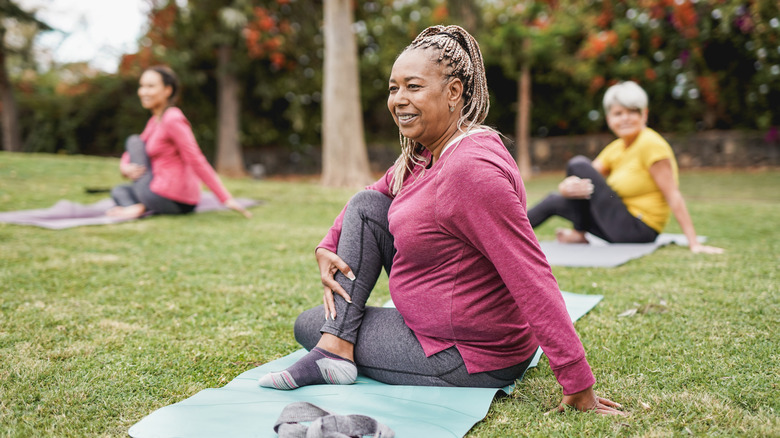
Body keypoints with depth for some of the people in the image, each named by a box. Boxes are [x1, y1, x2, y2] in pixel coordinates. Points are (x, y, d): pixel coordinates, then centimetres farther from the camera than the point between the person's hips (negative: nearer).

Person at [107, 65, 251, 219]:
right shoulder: (155, 120, 15)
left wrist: (226, 199, -24)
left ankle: (141, 207, -7)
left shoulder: (173, 120, -14)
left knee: (134, 141, 6)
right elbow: (130, 155, 21)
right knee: (118, 191, 28)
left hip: (168, 199, -9)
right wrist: (125, 167, -4)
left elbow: (197, 162, -20)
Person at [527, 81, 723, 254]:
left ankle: (579, 234, 1)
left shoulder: (651, 144, -16)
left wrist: (694, 243, -24)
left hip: (637, 230, -9)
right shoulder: (615, 149, 8)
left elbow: (673, 196, -20)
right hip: (623, 229, 9)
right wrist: (567, 187, -23)